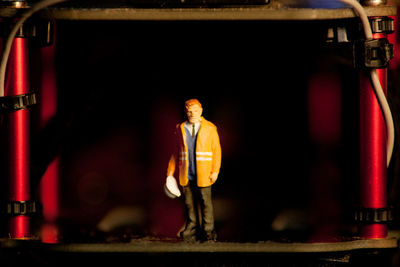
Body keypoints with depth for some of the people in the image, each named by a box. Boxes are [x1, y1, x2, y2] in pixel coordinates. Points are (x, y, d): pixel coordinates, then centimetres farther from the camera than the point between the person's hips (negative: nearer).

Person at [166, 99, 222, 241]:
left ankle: (208, 233, 2)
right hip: (186, 175, 2)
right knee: (189, 204, 3)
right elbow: (176, 152, 15)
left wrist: (215, 171, -6)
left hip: (203, 174, -2)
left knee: (205, 202, -2)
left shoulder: (210, 129, 3)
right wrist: (170, 172, 11)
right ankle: (192, 232, 8)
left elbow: (216, 151, 3)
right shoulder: (181, 129, 10)